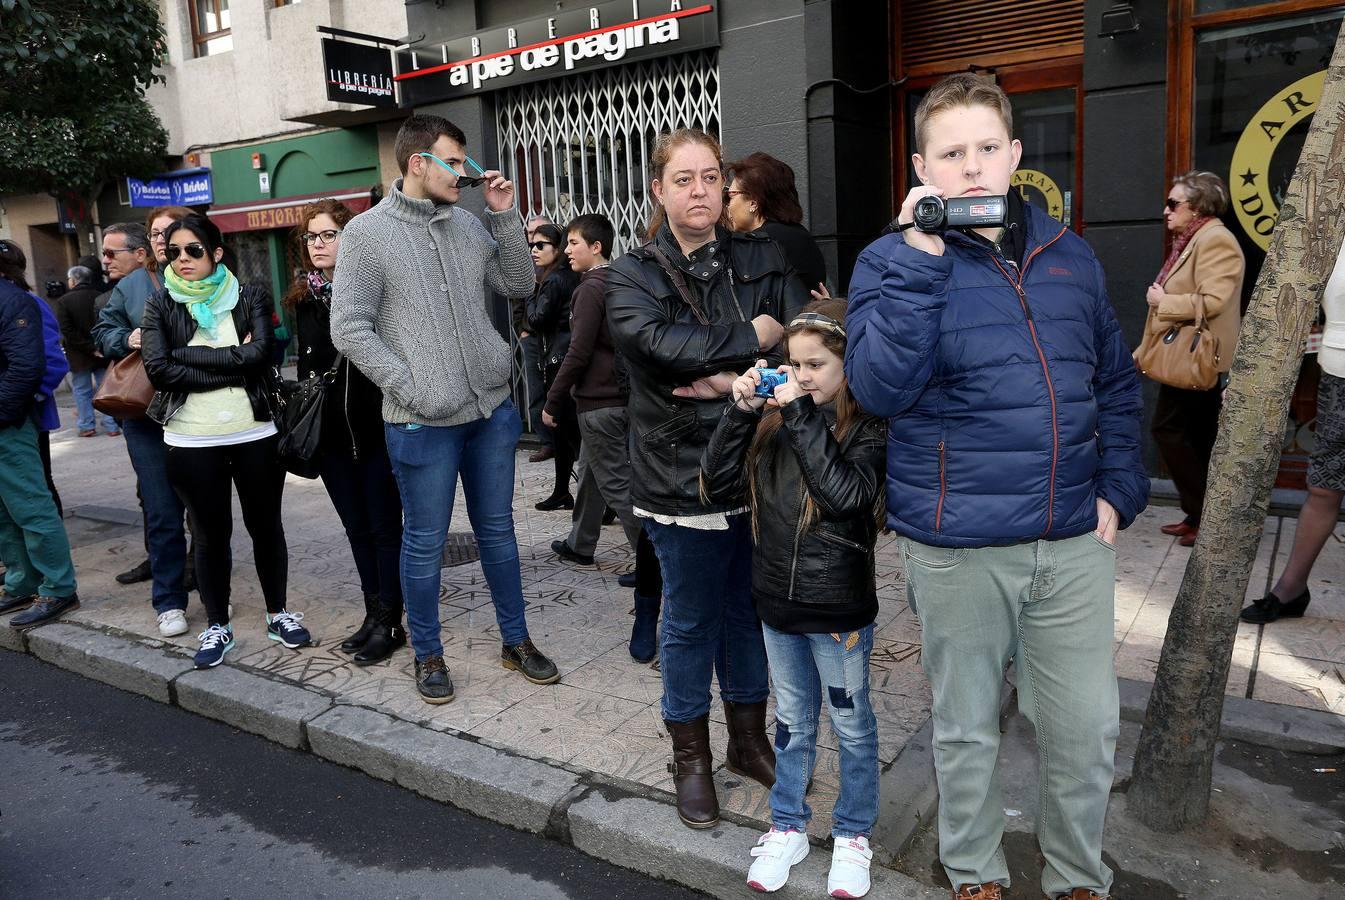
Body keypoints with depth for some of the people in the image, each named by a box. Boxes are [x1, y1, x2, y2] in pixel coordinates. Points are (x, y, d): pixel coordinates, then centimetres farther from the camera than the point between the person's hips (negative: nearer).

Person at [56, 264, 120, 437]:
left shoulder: (64, 302, -10)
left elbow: (68, 332, -17)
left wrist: (90, 349, -15)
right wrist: (97, 348, 3)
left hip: (79, 355, -3)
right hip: (103, 353, 3)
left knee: (81, 390, 9)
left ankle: (87, 425, 11)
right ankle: (111, 426, 5)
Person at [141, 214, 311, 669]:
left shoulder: (250, 297, 2)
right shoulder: (160, 307, 4)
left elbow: (259, 352, -14)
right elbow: (158, 368, -11)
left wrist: (189, 354, -13)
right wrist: (232, 369, -14)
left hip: (255, 435, 0)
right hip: (192, 442, 0)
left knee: (265, 526, 11)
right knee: (210, 533, 10)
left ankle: (278, 613, 28)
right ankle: (217, 625, 24)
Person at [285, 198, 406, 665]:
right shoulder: (303, 298, 9)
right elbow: (306, 366, 16)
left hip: (376, 428, -6)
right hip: (330, 434, 6)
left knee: (384, 528, 3)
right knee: (357, 529, 13)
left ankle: (390, 622, 11)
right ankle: (374, 614, 24)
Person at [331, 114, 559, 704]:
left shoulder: (468, 224, 7)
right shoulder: (367, 233, -6)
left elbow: (519, 286, 10)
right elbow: (350, 330, -10)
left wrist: (504, 217, 0)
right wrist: (413, 390, -17)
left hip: (491, 410, 5)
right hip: (422, 424, -4)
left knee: (497, 531, 15)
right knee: (425, 544, 8)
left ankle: (516, 641, 30)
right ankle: (428, 654, 27)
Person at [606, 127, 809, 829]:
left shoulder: (762, 258, 7)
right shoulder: (632, 276, -2)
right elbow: (662, 344, -22)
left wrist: (735, 379, -18)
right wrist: (754, 338, -14)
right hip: (682, 475, -3)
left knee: (751, 610, 17)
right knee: (690, 621, 10)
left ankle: (750, 739, 38)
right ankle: (691, 758, 30)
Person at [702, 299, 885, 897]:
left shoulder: (868, 428, -12)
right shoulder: (774, 422, 0)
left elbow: (847, 495, -29)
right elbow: (718, 483, -3)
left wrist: (802, 417, -26)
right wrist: (741, 412, -14)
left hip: (839, 610, -4)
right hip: (778, 602, 4)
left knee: (851, 722, 15)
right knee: (791, 720, 20)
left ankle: (853, 834, 34)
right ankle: (787, 828, 37)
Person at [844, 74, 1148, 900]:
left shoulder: (1070, 257, 8)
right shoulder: (895, 262, -5)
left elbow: (1117, 383, 15)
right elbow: (880, 386, -20)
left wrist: (1119, 489, 5)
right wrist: (923, 256, -22)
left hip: (1075, 539, 4)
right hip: (958, 546, -3)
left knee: (1088, 728, 12)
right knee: (967, 727, 14)